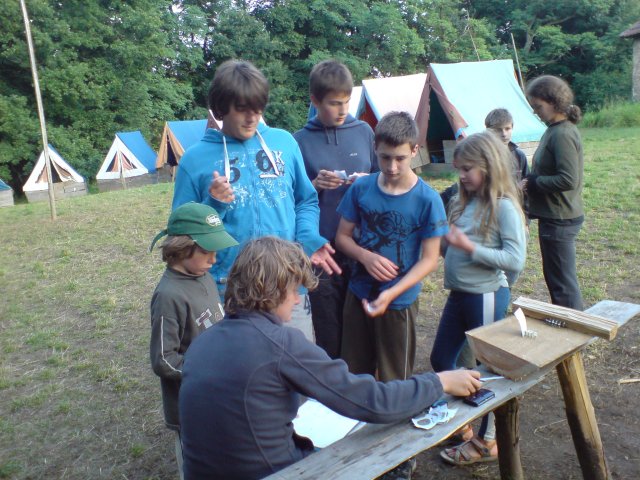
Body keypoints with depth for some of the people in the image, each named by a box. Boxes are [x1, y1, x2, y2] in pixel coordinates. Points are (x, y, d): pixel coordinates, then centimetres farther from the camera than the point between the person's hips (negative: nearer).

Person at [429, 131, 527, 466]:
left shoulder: (504, 207, -14)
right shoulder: (464, 203, 7)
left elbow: (516, 260, -20)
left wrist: (469, 247, -23)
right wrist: (444, 241, -6)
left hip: (486, 296, -8)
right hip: (458, 294, 8)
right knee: (440, 360, 17)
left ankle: (486, 441, 28)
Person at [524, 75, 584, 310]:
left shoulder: (562, 135, -20)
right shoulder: (556, 129, 10)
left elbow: (568, 180, -27)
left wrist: (532, 182, -17)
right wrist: (530, 179, 3)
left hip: (559, 220, -10)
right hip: (555, 217, 10)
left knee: (562, 282, 0)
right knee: (555, 278, 21)